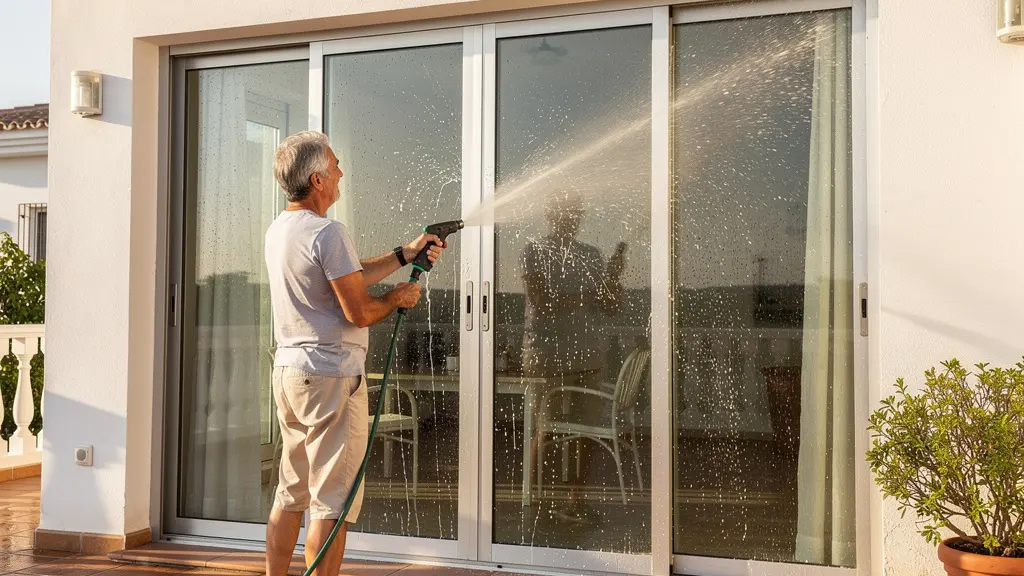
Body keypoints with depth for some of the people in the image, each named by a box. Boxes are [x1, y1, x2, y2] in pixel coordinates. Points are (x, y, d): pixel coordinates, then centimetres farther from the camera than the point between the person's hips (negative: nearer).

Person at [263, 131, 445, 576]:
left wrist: (404, 255, 18)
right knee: (332, 504, -2)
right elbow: (359, 312, -18)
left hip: (289, 371, 9)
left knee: (290, 495, 16)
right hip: (331, 377, -9)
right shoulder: (328, 232, -17)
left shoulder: (279, 230, 12)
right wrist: (400, 299, 0)